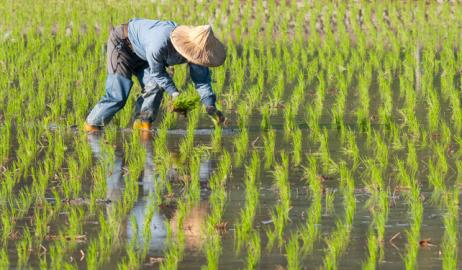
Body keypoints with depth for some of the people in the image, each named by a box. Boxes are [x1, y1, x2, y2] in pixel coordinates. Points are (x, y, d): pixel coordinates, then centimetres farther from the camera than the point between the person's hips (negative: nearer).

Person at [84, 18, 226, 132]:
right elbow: (157, 72, -24)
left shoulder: (195, 48, -23)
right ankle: (90, 127, -3)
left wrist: (210, 106, -18)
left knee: (154, 87, -13)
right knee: (117, 96, -14)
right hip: (122, 42, -7)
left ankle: (142, 125, -7)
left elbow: (201, 79, -11)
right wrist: (174, 93, -24)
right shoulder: (158, 45, -44)